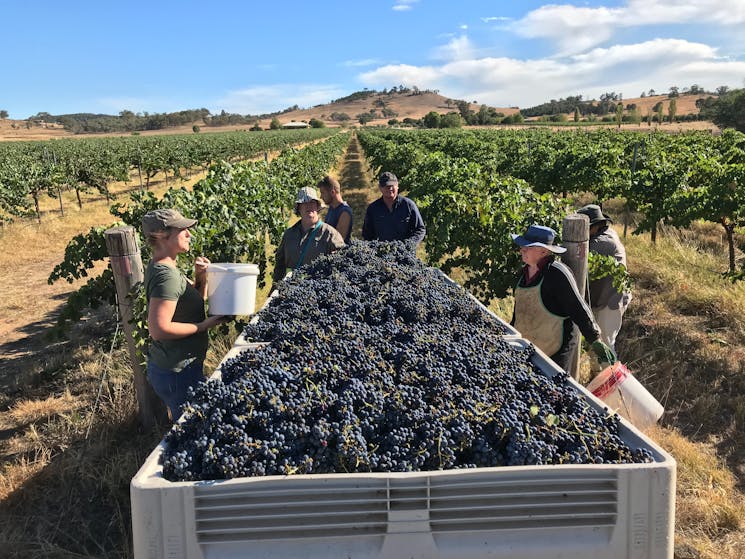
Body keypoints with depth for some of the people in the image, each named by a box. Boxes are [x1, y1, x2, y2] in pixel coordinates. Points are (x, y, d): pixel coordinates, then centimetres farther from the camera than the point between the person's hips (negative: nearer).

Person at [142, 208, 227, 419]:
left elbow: (197, 298, 18)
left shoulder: (161, 268, 7)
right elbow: (159, 330, -30)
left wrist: (200, 276, -1)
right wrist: (203, 325, -20)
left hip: (175, 367, 10)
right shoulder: (167, 276, -23)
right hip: (178, 372, -10)